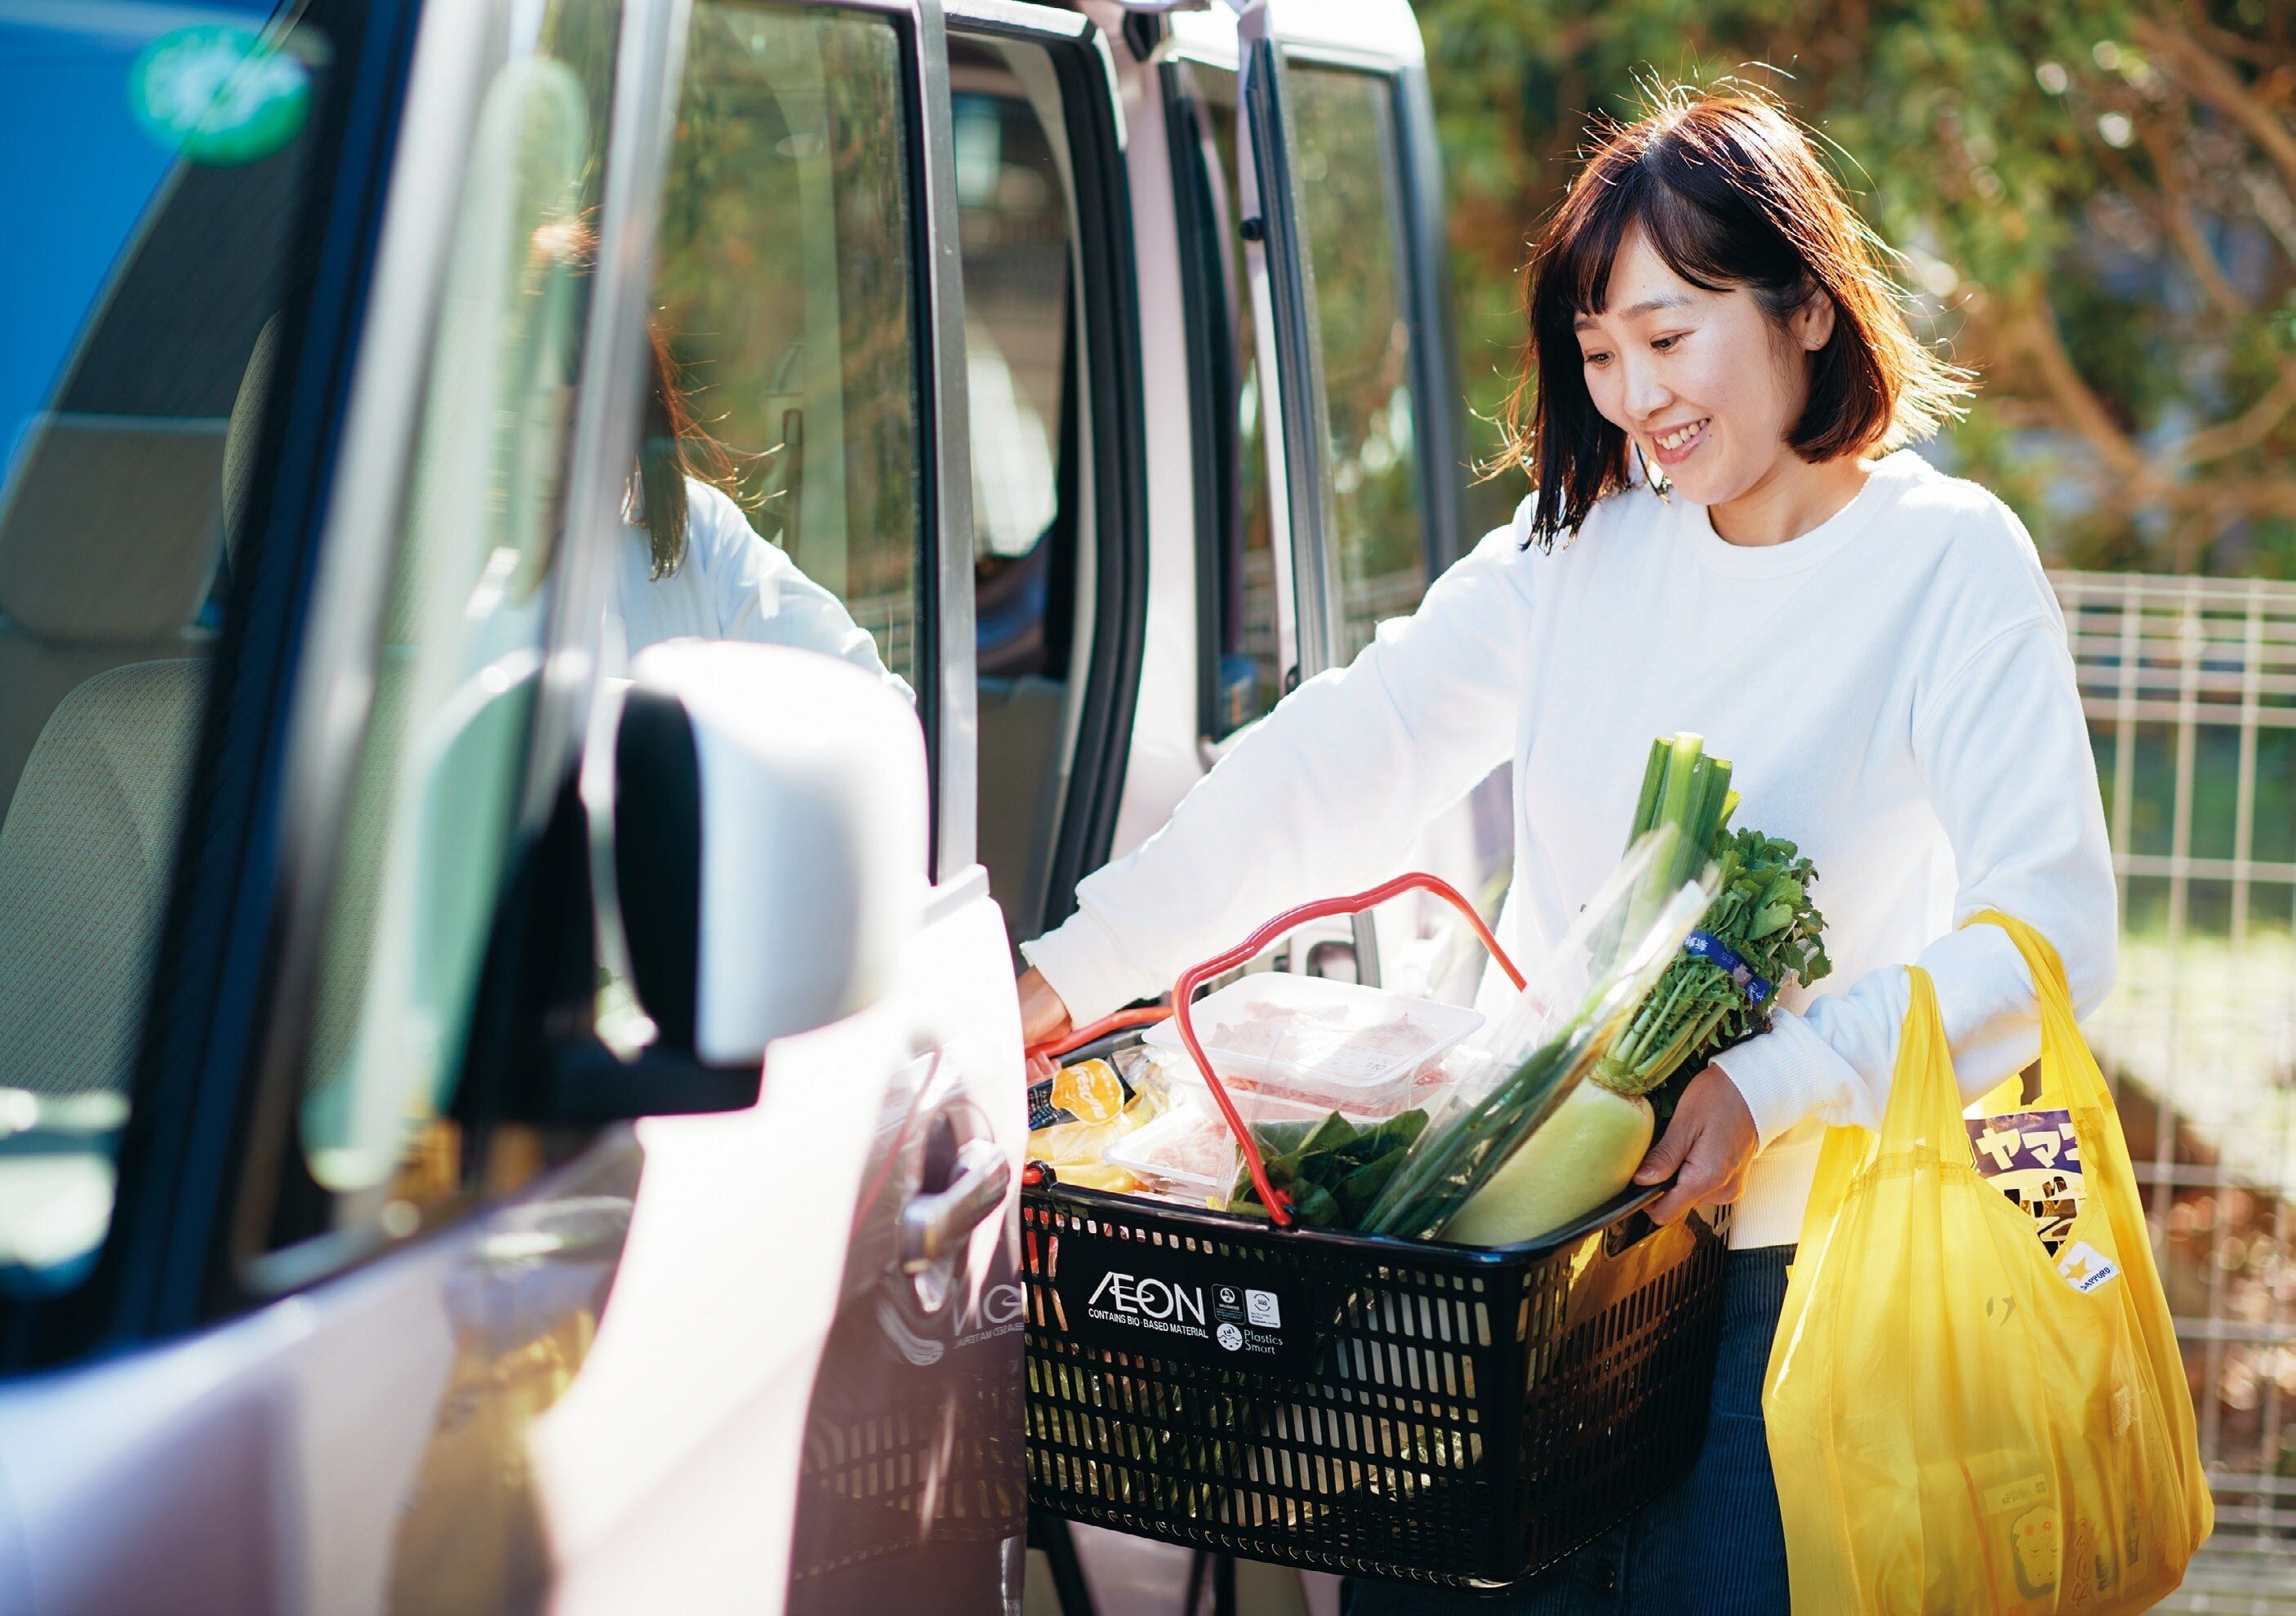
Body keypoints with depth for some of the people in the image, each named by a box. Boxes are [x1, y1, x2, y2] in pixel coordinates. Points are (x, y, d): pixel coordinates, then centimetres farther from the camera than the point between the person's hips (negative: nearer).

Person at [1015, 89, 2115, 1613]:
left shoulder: (1951, 561, -5)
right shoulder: (1585, 543, 8)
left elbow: (2054, 924, -13)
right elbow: (1342, 756, 1)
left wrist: (1782, 1082, -23)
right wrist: (1074, 968, -7)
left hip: (1789, 1252, -4)